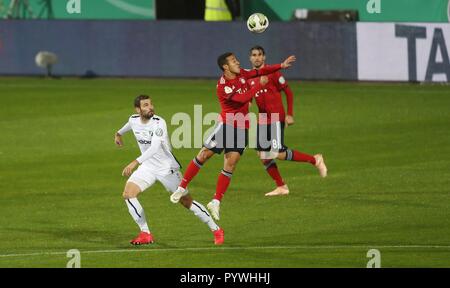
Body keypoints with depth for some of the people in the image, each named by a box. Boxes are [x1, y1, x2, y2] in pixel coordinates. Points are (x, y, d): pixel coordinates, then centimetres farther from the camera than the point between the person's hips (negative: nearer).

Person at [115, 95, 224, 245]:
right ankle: (145, 234, -5)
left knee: (186, 201, -2)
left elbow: (154, 148, -38)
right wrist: (119, 133, 44)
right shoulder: (134, 120, -4)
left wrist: (135, 163, -48)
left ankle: (216, 230, 14)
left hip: (167, 168, -6)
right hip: (147, 167, 6)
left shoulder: (159, 123, -25)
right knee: (128, 193, -13)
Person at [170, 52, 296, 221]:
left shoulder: (241, 74, 2)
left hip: (241, 128, 5)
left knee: (231, 163, -3)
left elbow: (260, 71, 15)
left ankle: (216, 202, 0)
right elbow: (243, 98, -27)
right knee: (204, 155, -4)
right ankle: (182, 188, 11)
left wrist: (281, 66, 7)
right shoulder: (223, 86, -19)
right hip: (226, 124, -5)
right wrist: (259, 85, -19)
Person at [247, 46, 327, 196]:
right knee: (263, 156, 3)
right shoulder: (250, 77, 11)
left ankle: (315, 160, 1)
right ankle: (281, 187, 14)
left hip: (276, 119, -7)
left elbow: (288, 92, -5)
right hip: (262, 120, 7)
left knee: (279, 153, -15)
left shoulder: (272, 72, -8)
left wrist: (290, 115, -9)